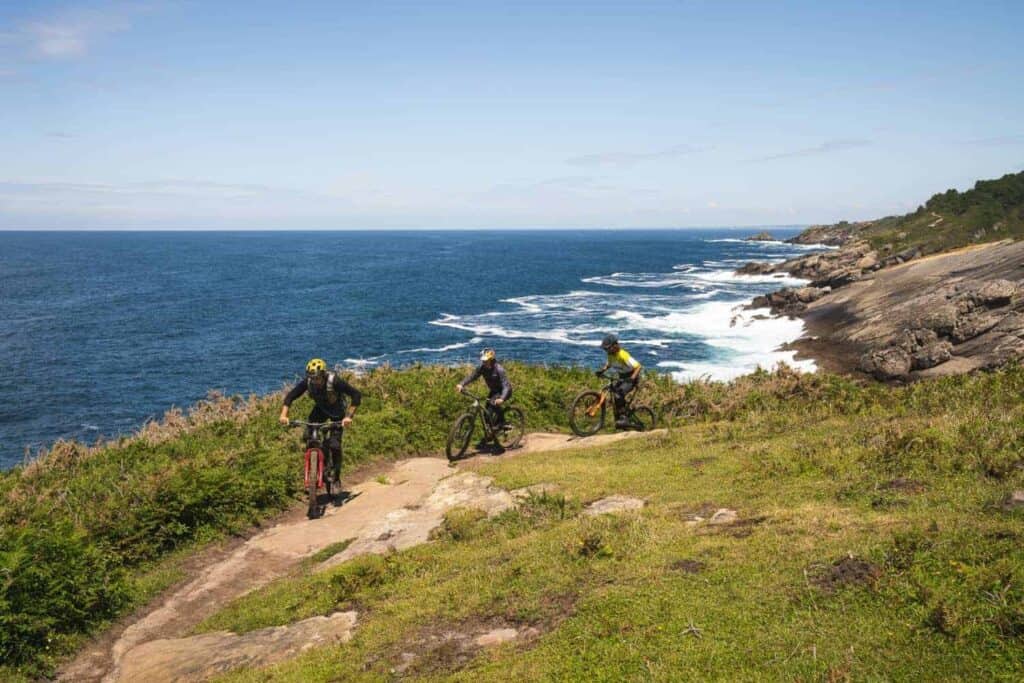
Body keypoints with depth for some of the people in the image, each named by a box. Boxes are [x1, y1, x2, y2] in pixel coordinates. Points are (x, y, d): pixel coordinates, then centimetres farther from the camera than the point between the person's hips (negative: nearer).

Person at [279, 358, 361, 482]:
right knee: (308, 437, -19)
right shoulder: (307, 382, -24)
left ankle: (336, 479, 0)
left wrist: (348, 416, -43)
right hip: (320, 409, 4)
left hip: (337, 412, -4)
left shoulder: (334, 381, -35)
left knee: (334, 445, -17)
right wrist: (284, 414, -31)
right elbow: (290, 396, -17)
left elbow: (356, 395, -35)